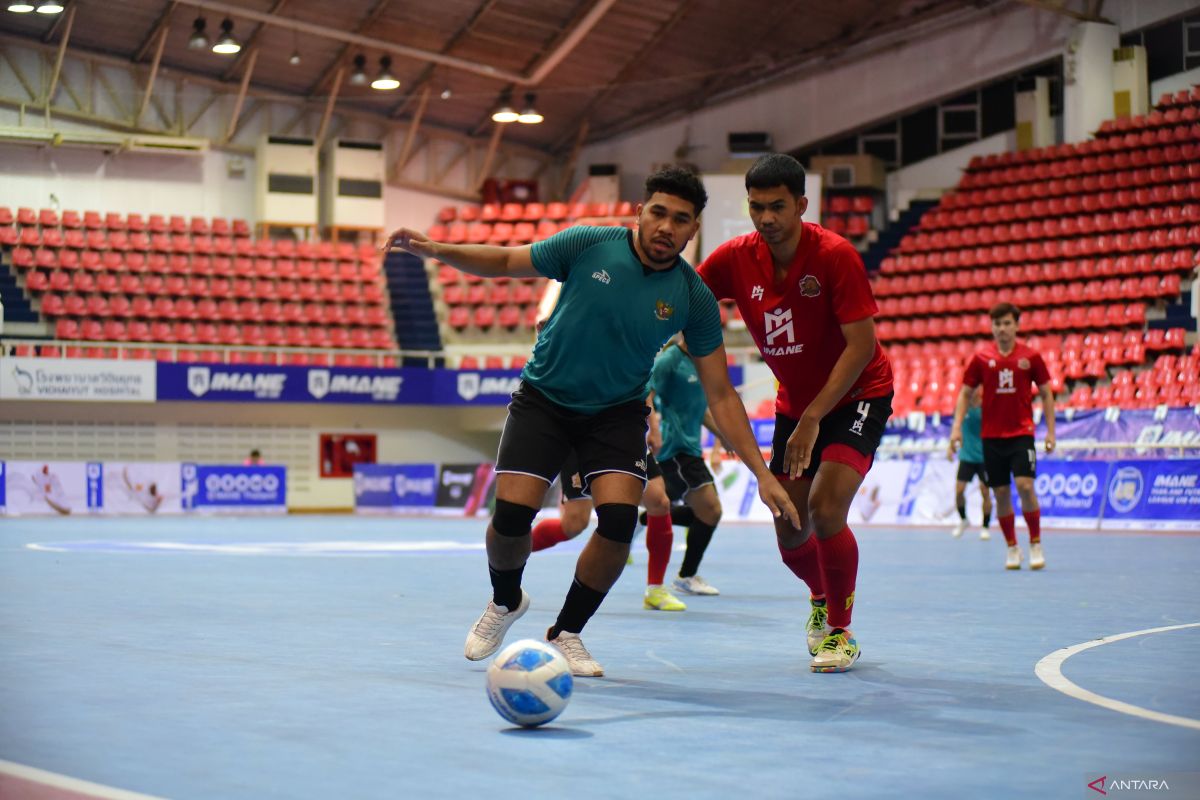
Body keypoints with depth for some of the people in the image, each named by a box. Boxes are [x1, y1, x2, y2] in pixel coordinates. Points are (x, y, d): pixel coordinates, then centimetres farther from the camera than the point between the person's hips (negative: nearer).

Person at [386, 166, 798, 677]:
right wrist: (435, 250, -16)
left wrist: (762, 474, -12)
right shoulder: (589, 246, -15)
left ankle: (566, 634, 6)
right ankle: (505, 602, 22)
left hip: (617, 412, 1)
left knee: (619, 521, -20)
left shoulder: (694, 299, -13)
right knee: (511, 515, -14)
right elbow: (505, 262, -1)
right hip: (544, 398, -1)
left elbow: (720, 395, -7)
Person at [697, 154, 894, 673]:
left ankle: (840, 631, -3)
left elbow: (862, 345, -24)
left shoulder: (834, 255, -24)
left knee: (826, 509, -22)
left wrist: (813, 418, -27)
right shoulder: (735, 259, -12)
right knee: (790, 533, 4)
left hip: (857, 396, -5)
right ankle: (821, 598, 39)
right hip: (794, 402, 5)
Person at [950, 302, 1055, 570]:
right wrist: (957, 427, -3)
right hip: (991, 436, 2)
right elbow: (965, 393, 8)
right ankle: (1012, 548, 15)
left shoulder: (1031, 356, 1)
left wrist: (1050, 431, 1)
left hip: (1022, 433, -2)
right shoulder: (981, 358, 3)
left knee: (1025, 485, -15)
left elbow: (1046, 393, 7)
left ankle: (1035, 545, -2)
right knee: (1001, 492, 3)